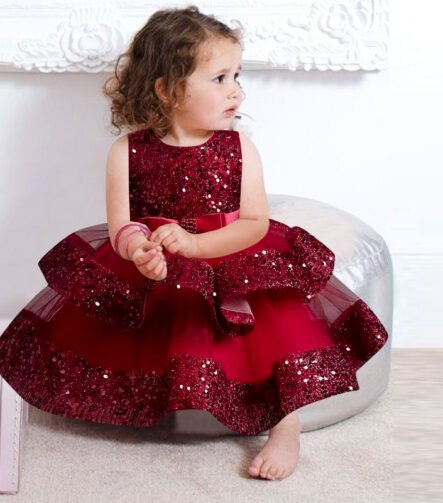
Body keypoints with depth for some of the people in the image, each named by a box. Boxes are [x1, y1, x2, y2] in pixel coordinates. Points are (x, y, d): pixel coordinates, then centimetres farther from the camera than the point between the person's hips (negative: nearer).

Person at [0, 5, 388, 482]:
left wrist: (194, 243, -27)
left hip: (233, 271, -1)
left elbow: (256, 223, -11)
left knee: (280, 315, -24)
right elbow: (121, 225, -10)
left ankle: (287, 425, -14)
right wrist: (139, 250, -35)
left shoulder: (239, 148, -5)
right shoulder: (127, 151, -6)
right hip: (152, 281, 2)